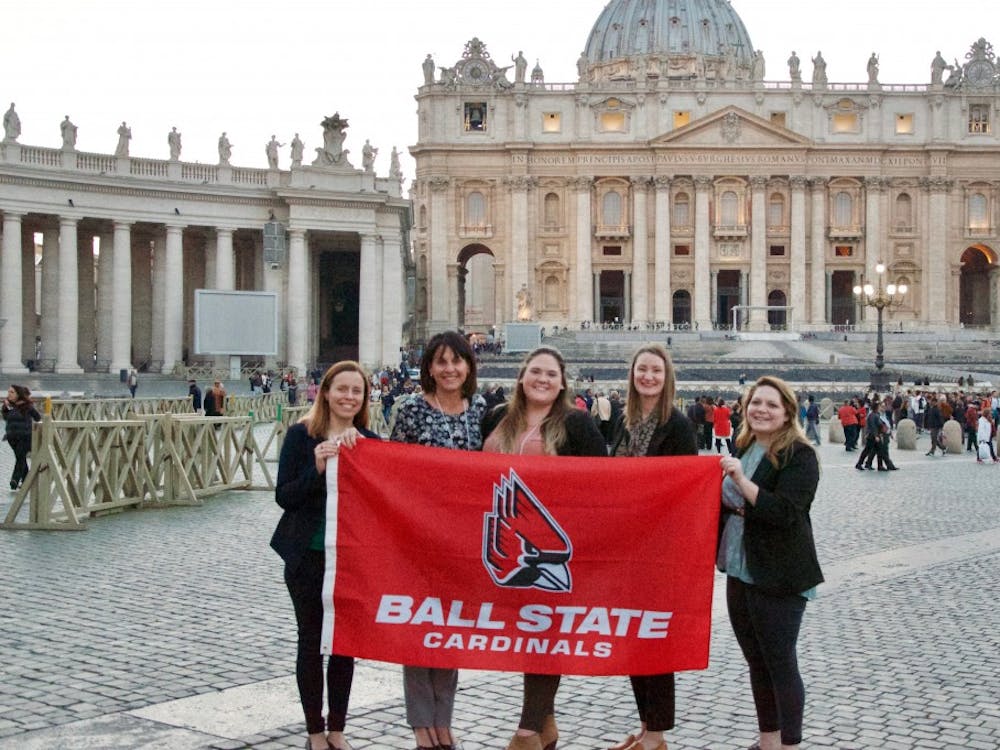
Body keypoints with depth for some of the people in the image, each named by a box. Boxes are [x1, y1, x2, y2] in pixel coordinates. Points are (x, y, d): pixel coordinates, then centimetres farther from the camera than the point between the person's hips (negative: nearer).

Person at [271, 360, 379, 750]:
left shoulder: (368, 442, 3)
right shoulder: (301, 435, -5)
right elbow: (283, 496, -9)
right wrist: (316, 468, -24)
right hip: (308, 555, -3)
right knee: (311, 640, 6)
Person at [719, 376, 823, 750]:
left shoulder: (799, 455, -13)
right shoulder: (743, 449, 10)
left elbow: (786, 512, -25)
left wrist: (741, 480, -30)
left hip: (779, 578, -8)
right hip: (740, 571, 8)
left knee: (780, 663, -1)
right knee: (756, 662, 15)